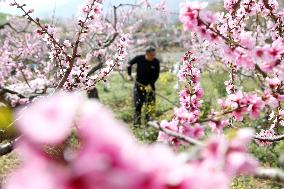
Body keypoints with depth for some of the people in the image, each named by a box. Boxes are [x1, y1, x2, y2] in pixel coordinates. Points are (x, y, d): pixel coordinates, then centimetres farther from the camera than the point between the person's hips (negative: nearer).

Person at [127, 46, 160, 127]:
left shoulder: (156, 62, -12)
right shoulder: (139, 58, -13)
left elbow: (156, 75, -7)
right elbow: (129, 64, 6)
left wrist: (150, 84, -18)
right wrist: (129, 75, 0)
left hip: (150, 85, 0)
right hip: (139, 84, 0)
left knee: (151, 103, -3)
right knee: (138, 103, 3)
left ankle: (148, 119, 12)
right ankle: (136, 122, 12)